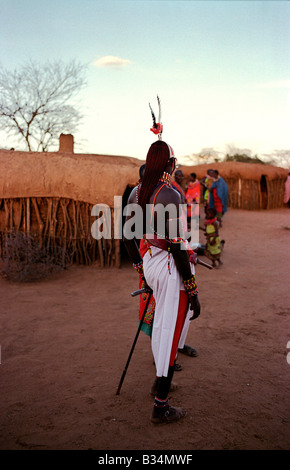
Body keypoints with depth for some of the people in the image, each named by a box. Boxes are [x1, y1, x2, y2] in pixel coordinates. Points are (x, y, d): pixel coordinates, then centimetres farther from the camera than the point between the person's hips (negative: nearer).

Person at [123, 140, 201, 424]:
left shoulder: (136, 193, 5)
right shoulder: (170, 196, -20)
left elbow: (127, 236, 12)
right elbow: (176, 246, -22)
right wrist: (193, 291, -15)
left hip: (149, 261, 8)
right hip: (171, 268, -8)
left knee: (161, 326, 25)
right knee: (169, 334, 2)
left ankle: (161, 380, 40)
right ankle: (160, 407, 14)